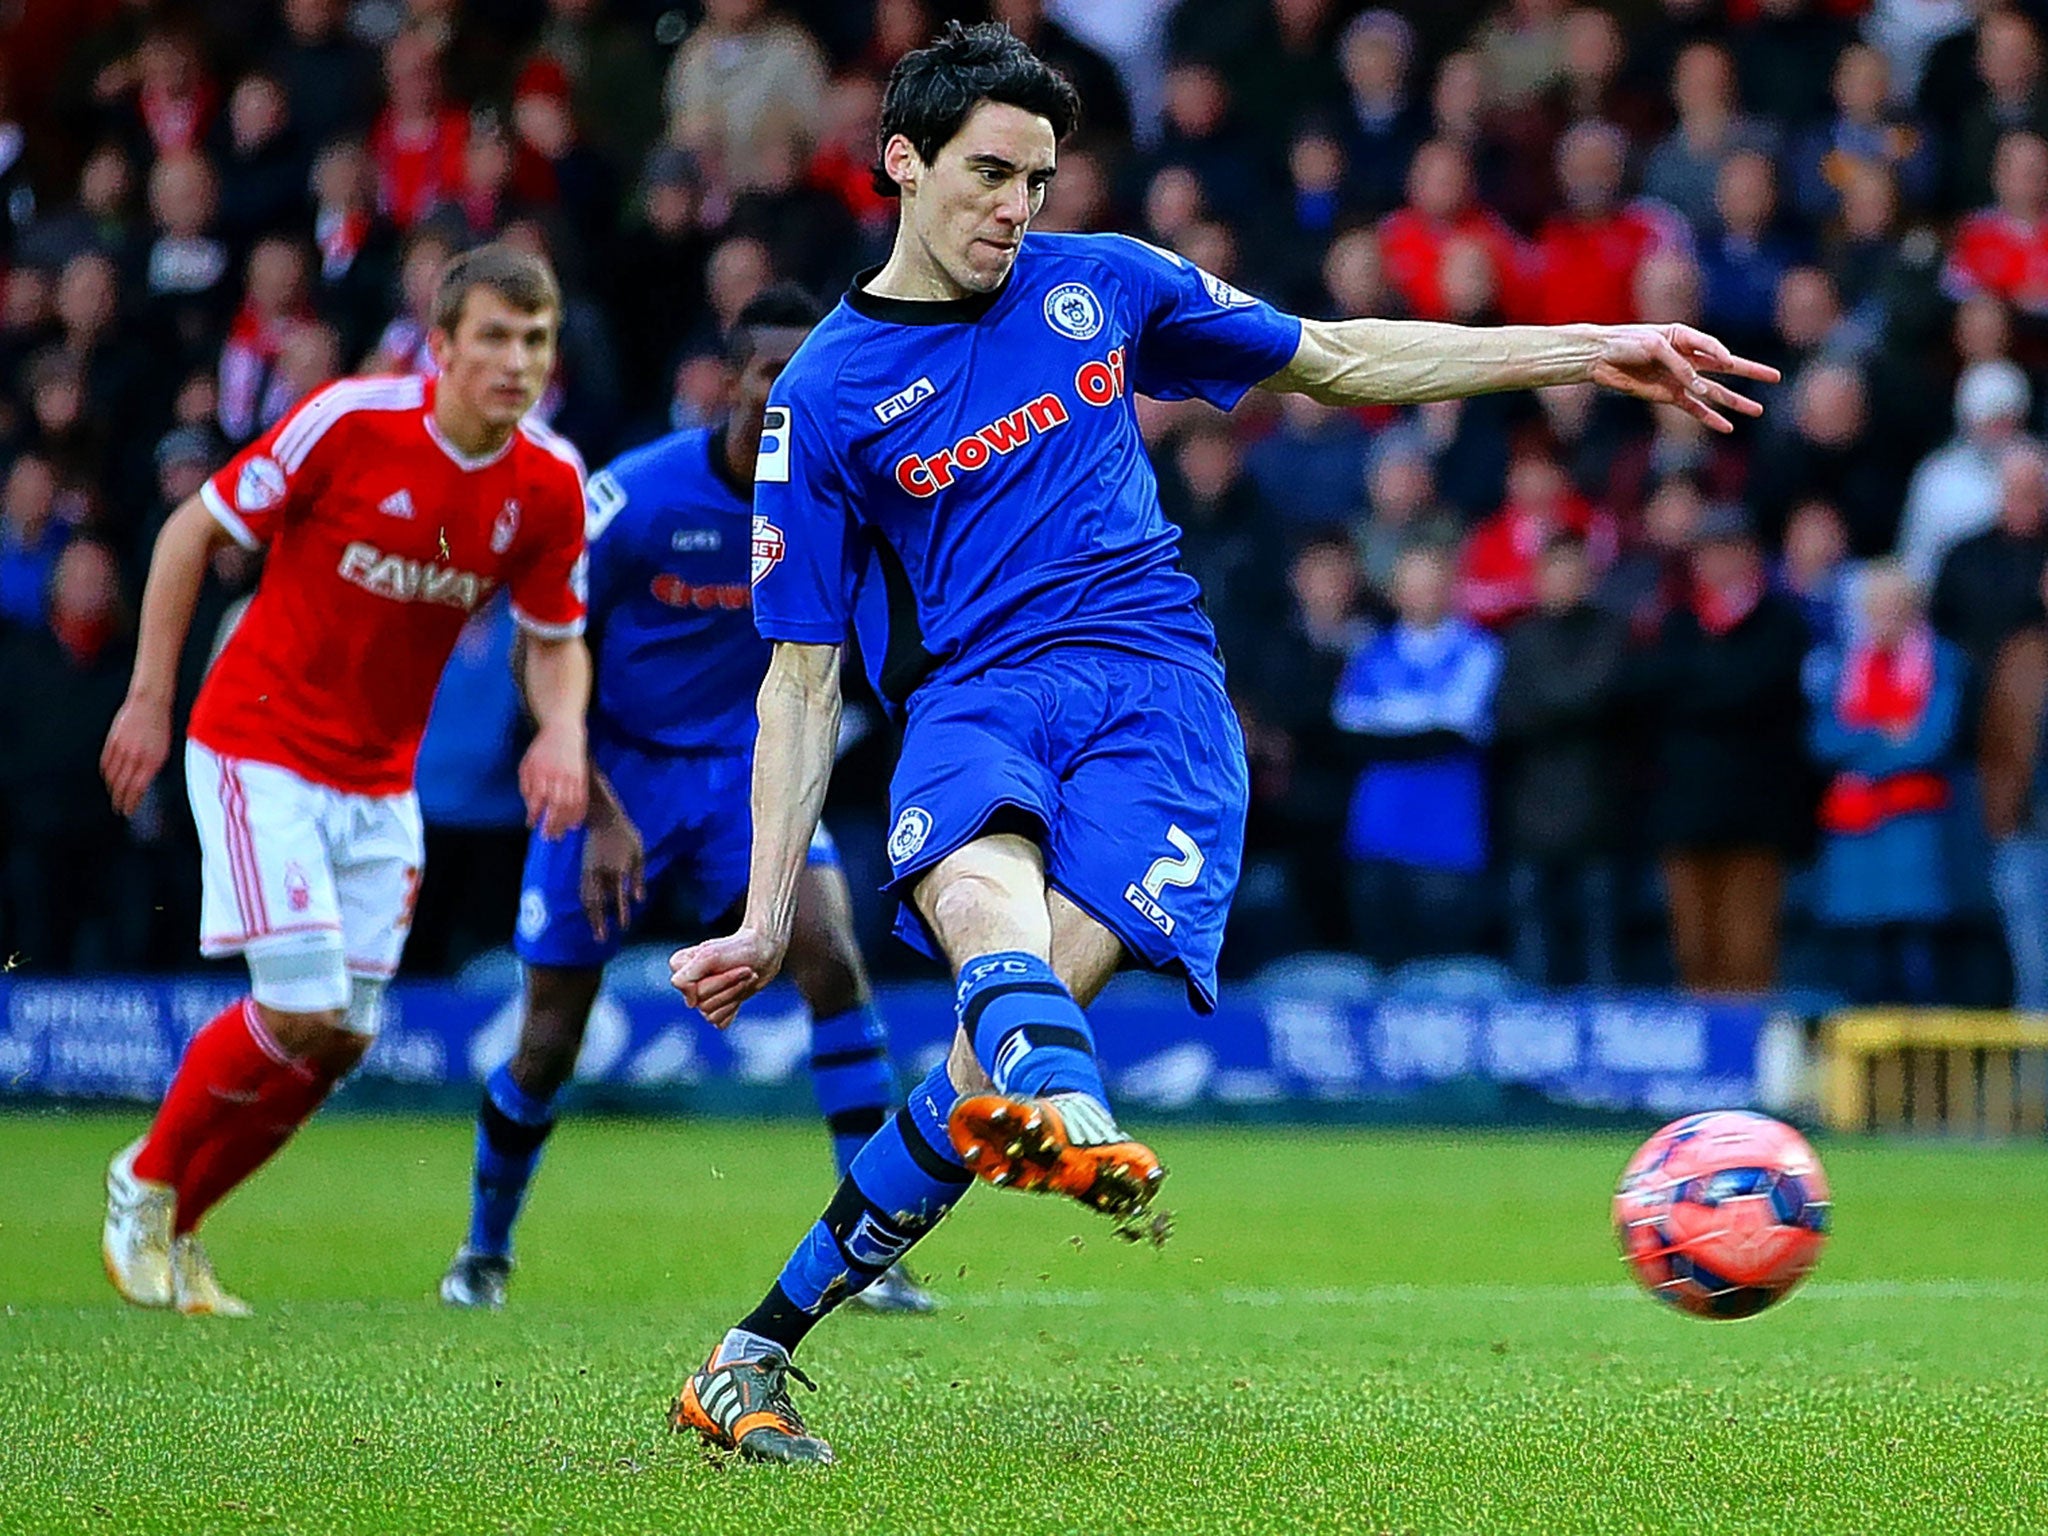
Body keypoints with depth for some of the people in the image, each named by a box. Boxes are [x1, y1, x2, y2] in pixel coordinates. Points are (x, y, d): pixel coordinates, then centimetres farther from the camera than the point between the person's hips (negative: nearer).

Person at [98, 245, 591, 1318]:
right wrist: (149, 699, -9)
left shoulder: (550, 484, -5)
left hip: (380, 778, 5)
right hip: (259, 748, -5)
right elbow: (194, 531, -8)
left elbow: (555, 637, 8)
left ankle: (173, 1228, 23)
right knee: (301, 1011, -15)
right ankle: (145, 1182, 10)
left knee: (344, 1037, 3)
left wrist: (562, 729, -14)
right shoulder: (350, 421, -18)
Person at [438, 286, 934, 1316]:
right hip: (615, 772, -2)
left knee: (829, 950, -23)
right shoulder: (637, 498, -19)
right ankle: (485, 1250, 30)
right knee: (550, 1045, 1)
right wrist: (600, 816, -17)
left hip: (742, 766, 2)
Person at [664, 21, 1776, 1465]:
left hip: (1152, 684, 1)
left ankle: (758, 1353, -23)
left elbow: (1336, 361, 24)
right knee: (981, 889, -39)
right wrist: (766, 919, 3)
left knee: (1015, 1017, -25)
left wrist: (1593, 353, 18)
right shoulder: (825, 396, 8)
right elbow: (804, 674, 9)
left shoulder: (1096, 284, 16)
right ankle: (1069, 1120, -73)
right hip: (970, 697, -1)